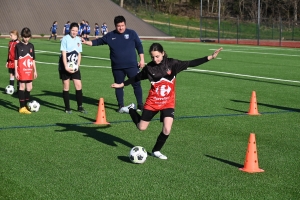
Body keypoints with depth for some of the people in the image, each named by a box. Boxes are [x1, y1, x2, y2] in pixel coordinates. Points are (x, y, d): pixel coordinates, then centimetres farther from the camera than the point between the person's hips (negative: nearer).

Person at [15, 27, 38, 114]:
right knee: (22, 87, -3)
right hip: (21, 70, -5)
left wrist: (35, 71, 13)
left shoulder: (31, 46, 10)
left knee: (29, 88, 7)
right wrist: (16, 71, -8)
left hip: (29, 70, 5)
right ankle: (22, 107, 0)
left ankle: (26, 106, 19)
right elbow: (16, 59, -4)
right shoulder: (18, 46, -3)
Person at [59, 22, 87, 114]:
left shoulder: (78, 39, 7)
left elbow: (79, 54, 10)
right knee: (66, 86, 1)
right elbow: (63, 54, -12)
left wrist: (77, 65, -3)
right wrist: (66, 67, -17)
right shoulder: (65, 39, -8)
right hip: (65, 66, -4)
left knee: (79, 85, -2)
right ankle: (67, 108, 9)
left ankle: (80, 107, 8)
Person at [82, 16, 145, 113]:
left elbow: (139, 46, 4)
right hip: (117, 67, 2)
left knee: (136, 84, -1)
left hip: (131, 65, -2)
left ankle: (140, 105, 8)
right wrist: (86, 42, -4)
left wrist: (142, 59, 0)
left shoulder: (131, 33, -1)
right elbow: (98, 41, 9)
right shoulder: (110, 35, 3)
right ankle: (121, 106, 20)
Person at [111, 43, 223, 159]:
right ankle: (131, 109, 38)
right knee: (141, 128, 8)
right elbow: (137, 78, 7)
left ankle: (156, 151, 11)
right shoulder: (149, 67, -8)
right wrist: (122, 84, 11)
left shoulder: (172, 64, -11)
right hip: (152, 102, 0)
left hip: (168, 103, 0)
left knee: (167, 130, -14)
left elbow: (191, 64, -14)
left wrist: (210, 57, -21)